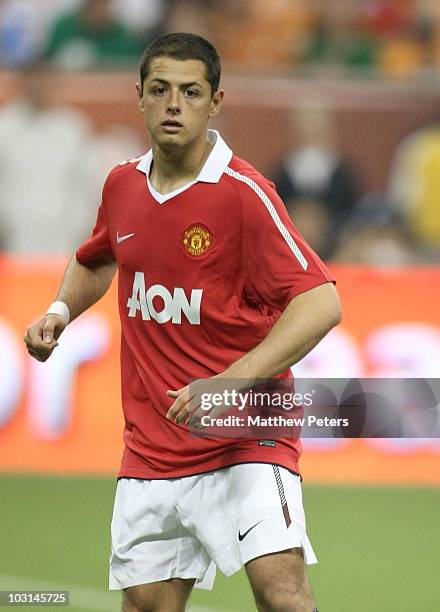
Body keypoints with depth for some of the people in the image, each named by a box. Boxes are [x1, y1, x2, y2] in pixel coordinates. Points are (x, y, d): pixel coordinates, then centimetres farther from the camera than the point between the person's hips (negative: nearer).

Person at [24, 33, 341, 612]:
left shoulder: (243, 192, -13)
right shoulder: (123, 185, 7)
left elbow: (321, 303, -21)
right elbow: (95, 260, 31)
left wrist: (231, 383, -29)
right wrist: (60, 310, 10)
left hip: (244, 434, -6)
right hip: (149, 450, 6)